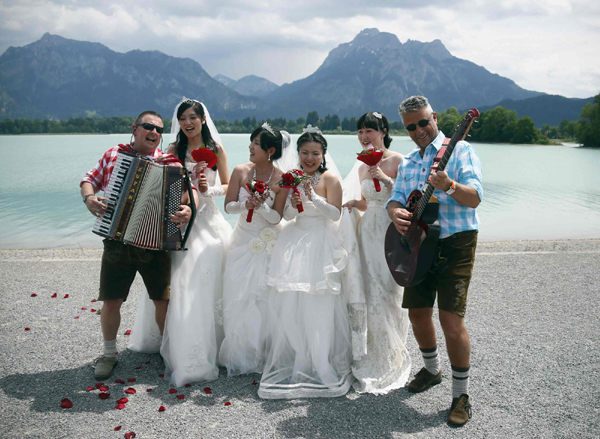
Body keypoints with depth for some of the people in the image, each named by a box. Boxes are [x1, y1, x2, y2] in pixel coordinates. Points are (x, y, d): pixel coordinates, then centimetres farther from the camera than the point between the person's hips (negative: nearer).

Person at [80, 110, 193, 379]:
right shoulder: (113, 155, 7)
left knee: (164, 300, 4)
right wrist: (89, 197, -7)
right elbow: (90, 179, 15)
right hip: (117, 243, 1)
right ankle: (109, 353, 28)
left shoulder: (169, 163, 1)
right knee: (110, 301, 6)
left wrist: (188, 210, -28)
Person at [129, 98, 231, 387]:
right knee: (178, 284, -1)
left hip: (207, 220, 0)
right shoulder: (174, 150, 7)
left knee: (206, 284, -3)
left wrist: (209, 189, -9)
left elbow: (228, 186, 9)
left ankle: (204, 351, 8)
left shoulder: (216, 149, 6)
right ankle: (179, 346, 13)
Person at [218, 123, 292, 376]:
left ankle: (261, 355, 15)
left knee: (263, 297, -4)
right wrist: (245, 205, -22)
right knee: (237, 297, 0)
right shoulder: (241, 171, -5)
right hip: (243, 241, 2)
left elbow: (276, 217, -9)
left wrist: (261, 206, -28)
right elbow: (228, 206, -2)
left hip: (268, 244, -2)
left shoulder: (281, 180, -11)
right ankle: (238, 356, 15)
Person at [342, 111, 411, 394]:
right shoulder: (363, 167, 11)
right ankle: (373, 357, 22)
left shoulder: (398, 161, -7)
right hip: (369, 232, 6)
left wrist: (387, 179, -21)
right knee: (370, 293, 8)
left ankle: (389, 361, 15)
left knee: (388, 293, -2)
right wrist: (352, 203, -1)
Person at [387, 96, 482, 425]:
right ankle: (432, 369, 36)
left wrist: (449, 186, -34)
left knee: (451, 318, -11)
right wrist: (396, 212, -15)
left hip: (455, 244, -6)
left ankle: (461, 394, 5)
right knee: (418, 312, 11)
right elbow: (396, 198, 10)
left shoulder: (459, 150, -3)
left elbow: (474, 198, -14)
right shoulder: (407, 163, 16)